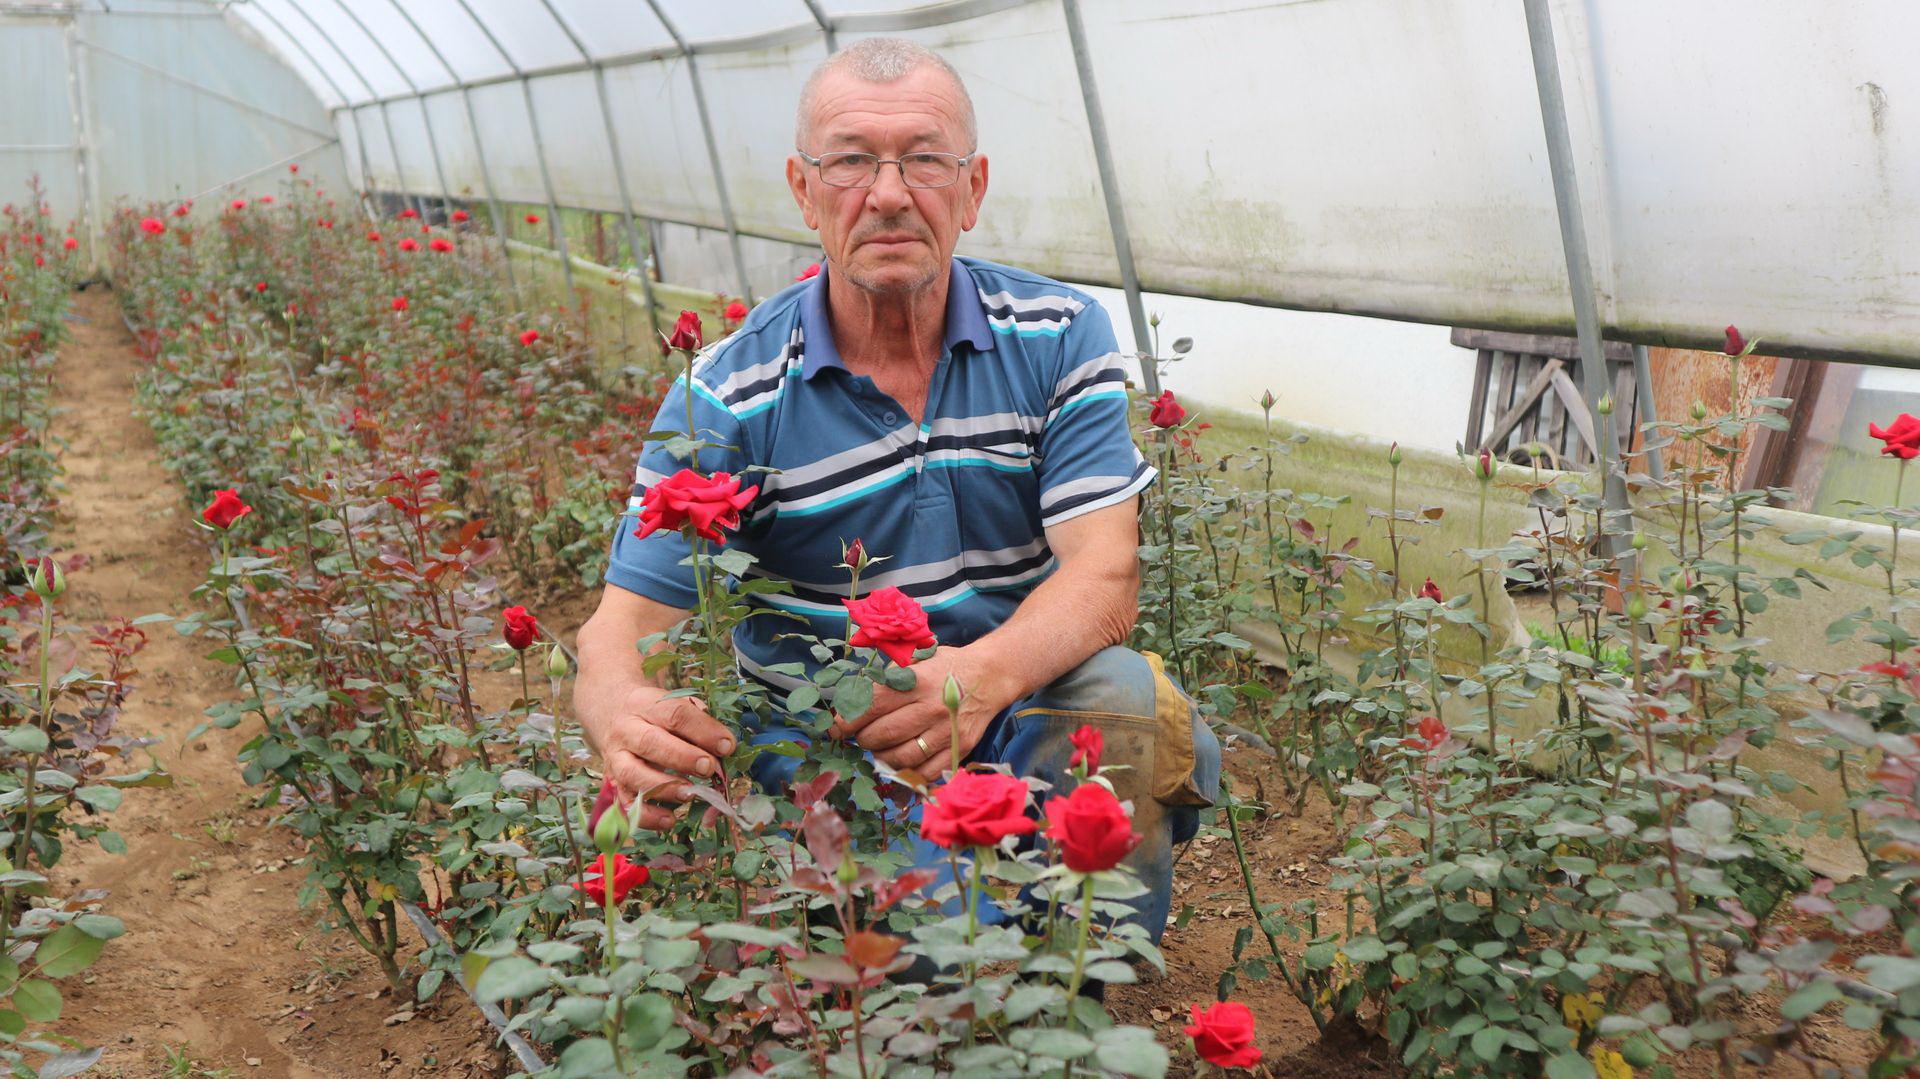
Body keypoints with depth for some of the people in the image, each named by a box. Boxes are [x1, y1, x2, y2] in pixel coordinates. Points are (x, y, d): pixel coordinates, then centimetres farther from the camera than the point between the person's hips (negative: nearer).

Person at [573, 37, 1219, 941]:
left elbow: (1104, 580, -14)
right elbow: (622, 629, -12)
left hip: (1016, 712, 1)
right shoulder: (727, 398, -7)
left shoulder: (1059, 339, -3)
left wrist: (985, 675, -37)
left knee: (1124, 698, -30)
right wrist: (627, 719, -39)